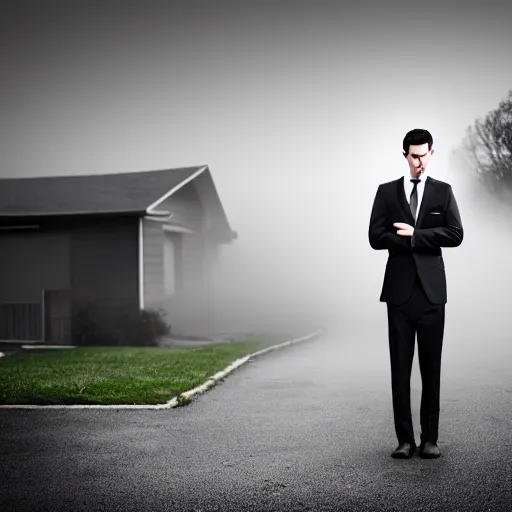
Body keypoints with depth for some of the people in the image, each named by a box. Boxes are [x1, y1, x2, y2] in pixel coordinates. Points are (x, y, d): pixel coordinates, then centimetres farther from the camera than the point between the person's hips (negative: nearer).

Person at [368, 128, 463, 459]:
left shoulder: (443, 191, 8)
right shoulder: (387, 192, 8)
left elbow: (456, 234, -4)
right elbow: (376, 237, -2)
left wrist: (414, 235, -8)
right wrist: (425, 240, -8)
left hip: (431, 290, 0)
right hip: (399, 289, 0)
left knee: (431, 367, 3)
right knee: (400, 367, 1)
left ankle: (430, 438, 10)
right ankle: (405, 440, 7)